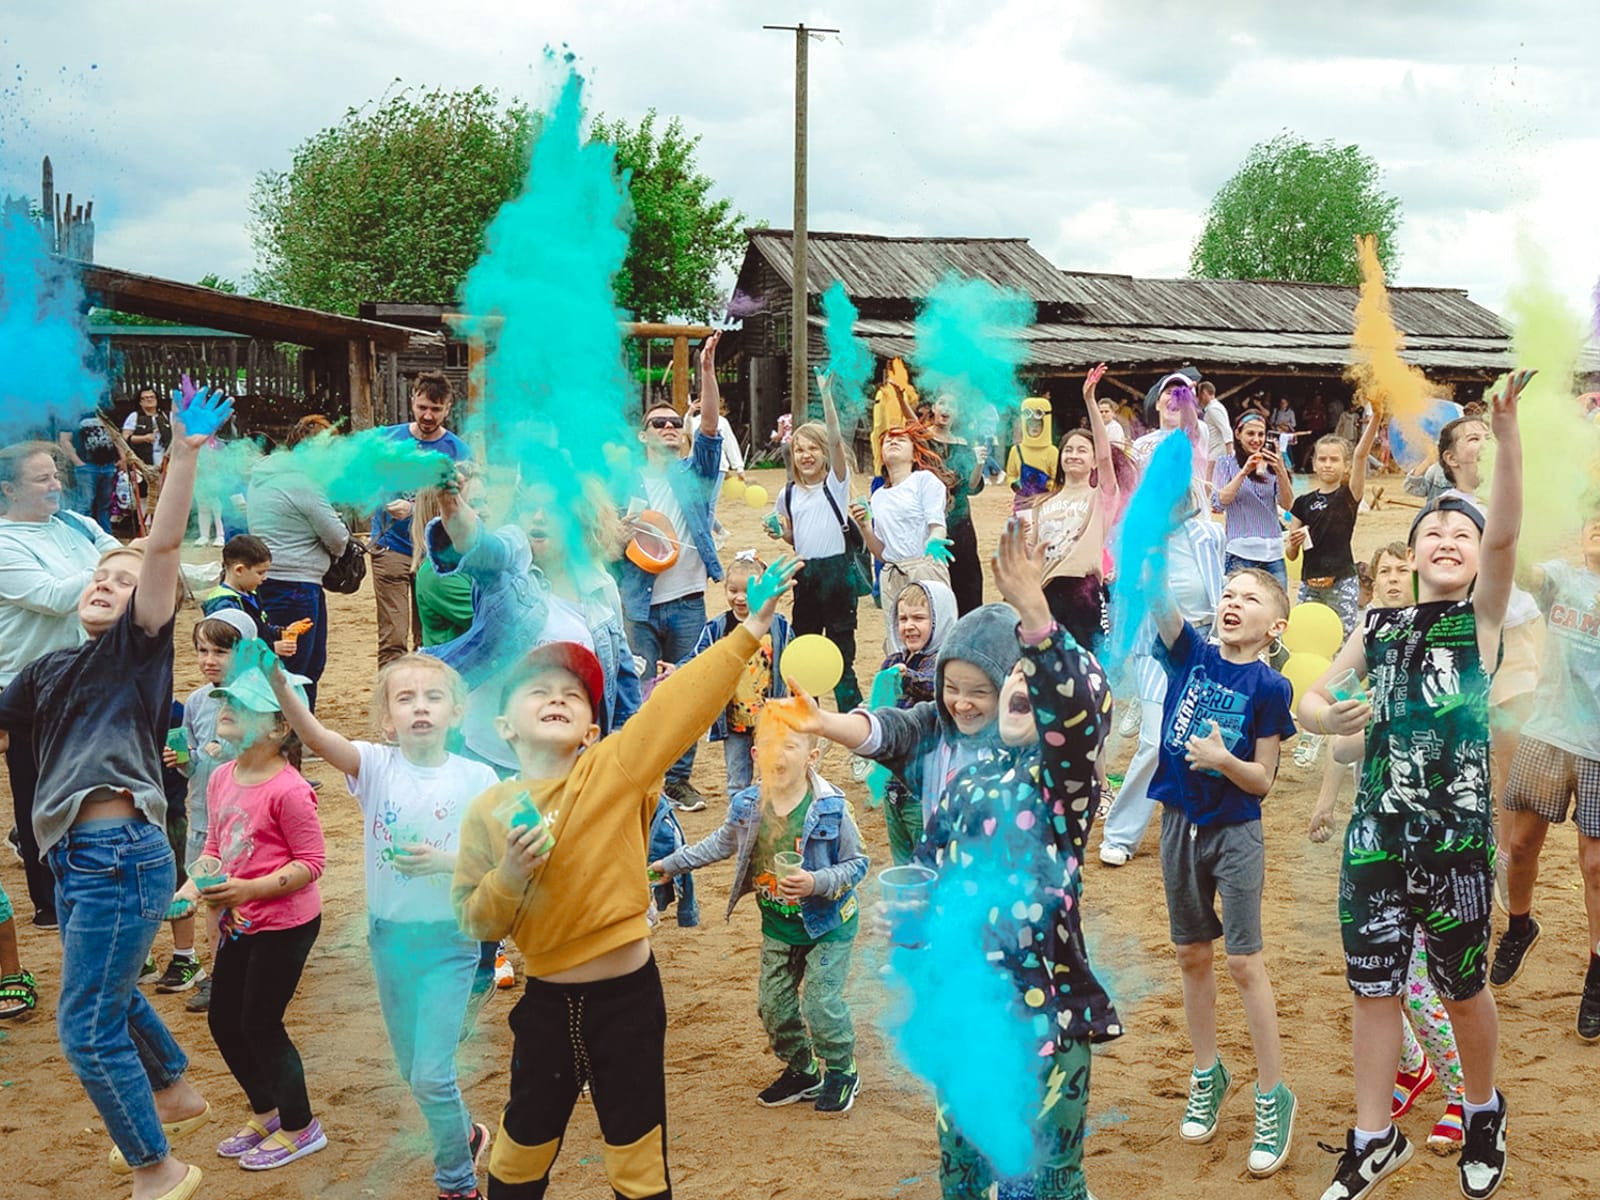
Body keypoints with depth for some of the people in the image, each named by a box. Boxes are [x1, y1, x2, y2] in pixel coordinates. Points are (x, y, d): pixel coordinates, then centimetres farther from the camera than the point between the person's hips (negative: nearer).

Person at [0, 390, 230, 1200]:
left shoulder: (139, 646, -3)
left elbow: (164, 546, -14)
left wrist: (184, 454, -22)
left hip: (120, 851, -8)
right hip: (74, 856, 8)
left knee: (87, 1026, -4)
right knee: (107, 996, 27)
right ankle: (176, 1096, 51)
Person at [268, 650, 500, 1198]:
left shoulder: (476, 778, -11)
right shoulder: (377, 766, -8)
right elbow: (315, 735, -27)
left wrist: (447, 862, -25)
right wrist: (278, 682, -44)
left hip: (448, 941, -3)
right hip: (388, 936, 3)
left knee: (431, 1074, -6)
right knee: (412, 1069, 18)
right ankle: (463, 1133, 46)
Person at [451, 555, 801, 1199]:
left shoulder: (613, 770, -9)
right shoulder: (488, 812, -4)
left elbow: (676, 707, -20)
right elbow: (473, 919, 0)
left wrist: (744, 637, -29)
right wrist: (509, 876, -20)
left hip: (628, 992, -1)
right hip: (547, 1001, 2)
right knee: (523, 1144, 19)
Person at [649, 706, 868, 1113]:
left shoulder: (830, 808, -22)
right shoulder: (747, 806, -9)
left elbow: (856, 863, -15)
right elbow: (721, 843, 11)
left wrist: (817, 883, -31)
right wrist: (672, 863, 15)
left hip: (828, 922, -5)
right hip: (778, 925, 5)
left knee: (821, 1001, -6)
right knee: (773, 1002, 11)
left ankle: (841, 1072, 20)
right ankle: (801, 1070, 33)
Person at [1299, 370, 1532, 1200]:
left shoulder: (1482, 619, -1)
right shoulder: (1378, 626, 8)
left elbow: (1506, 535, -18)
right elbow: (1309, 699, 11)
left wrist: (1505, 432, -31)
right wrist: (1327, 718, -14)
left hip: (1456, 841, -3)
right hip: (1374, 836, 3)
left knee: (1463, 990, 13)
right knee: (1371, 988, 10)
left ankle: (1483, 1114, 39)